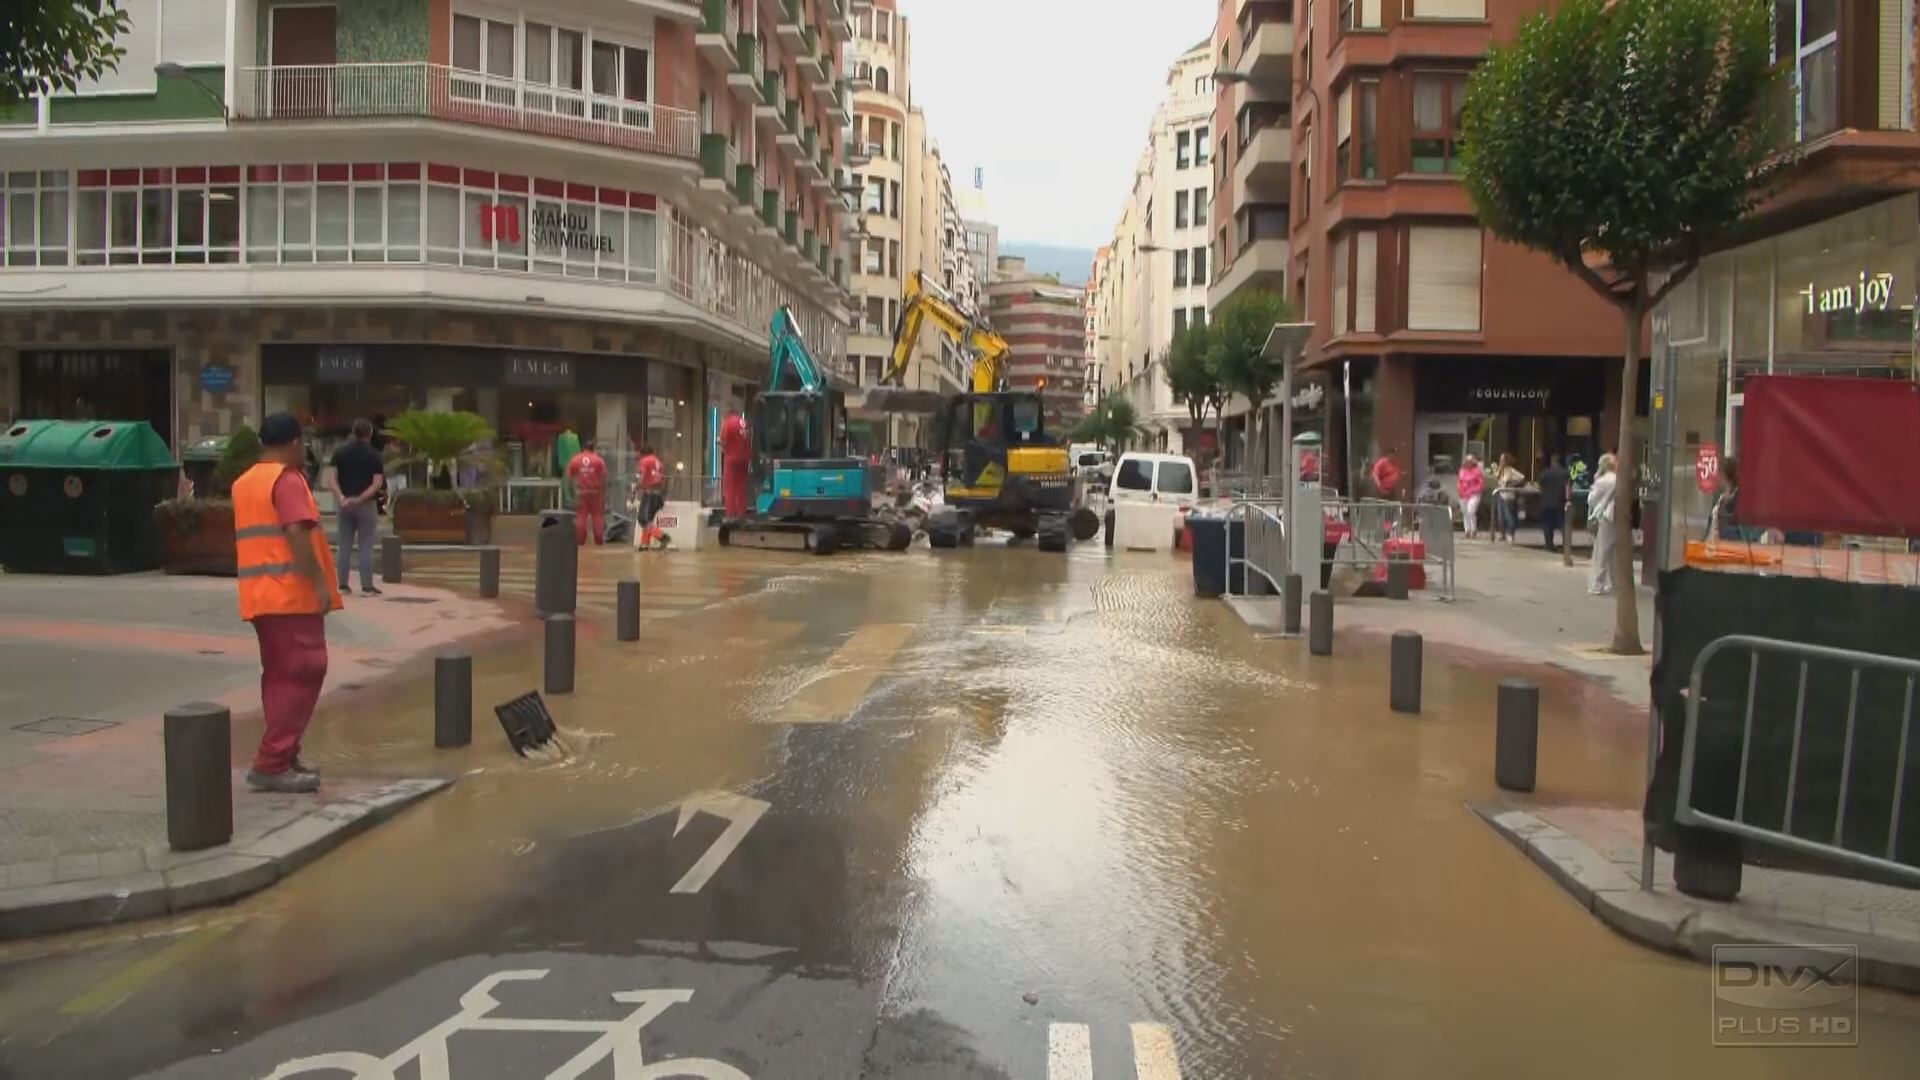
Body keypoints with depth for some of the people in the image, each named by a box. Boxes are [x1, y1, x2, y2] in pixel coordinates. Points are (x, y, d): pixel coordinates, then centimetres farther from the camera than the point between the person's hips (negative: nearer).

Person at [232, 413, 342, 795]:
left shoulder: (243, 483, 18)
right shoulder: (288, 480, -9)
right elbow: (295, 533, -20)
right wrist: (320, 582, -20)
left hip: (259, 594, 9)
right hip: (292, 593, -9)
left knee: (278, 675, 14)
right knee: (302, 674, -8)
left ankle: (282, 758, 17)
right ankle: (271, 764, -12)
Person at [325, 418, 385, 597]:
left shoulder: (340, 452, 5)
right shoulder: (373, 455, -5)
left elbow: (331, 479, -4)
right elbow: (377, 483, -15)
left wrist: (341, 498, -14)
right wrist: (360, 499, -16)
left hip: (345, 504, 3)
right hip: (366, 505, -3)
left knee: (345, 546, 9)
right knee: (366, 547, -1)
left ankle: (342, 585, 11)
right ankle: (366, 587, -1)